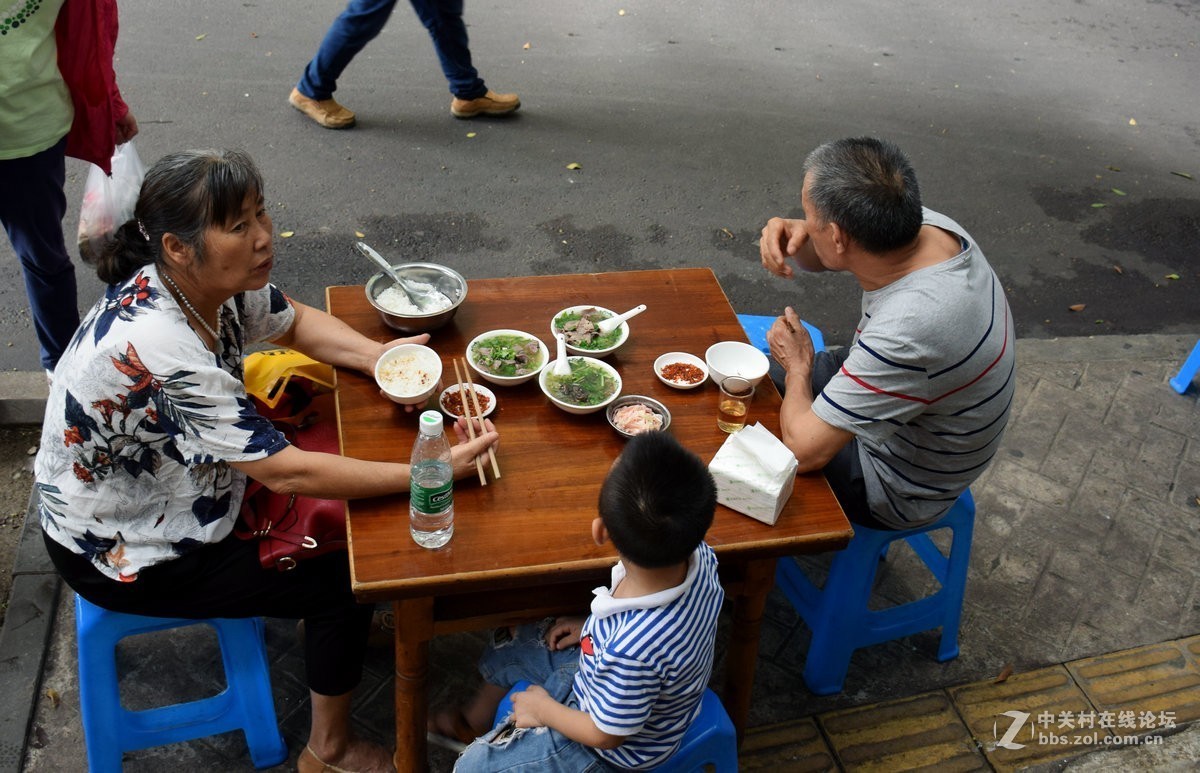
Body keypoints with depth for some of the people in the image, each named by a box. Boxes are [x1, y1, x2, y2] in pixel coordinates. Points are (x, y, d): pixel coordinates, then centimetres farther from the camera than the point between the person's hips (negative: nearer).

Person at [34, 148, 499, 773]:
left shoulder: (211, 282, -15)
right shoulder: (156, 350, -39)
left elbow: (294, 322, 5)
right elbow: (286, 474, -36)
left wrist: (377, 356, -14)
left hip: (161, 483, 8)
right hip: (120, 557, -8)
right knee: (346, 579, -4)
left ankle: (331, 623, 34)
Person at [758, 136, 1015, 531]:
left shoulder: (907, 331, -44)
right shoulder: (927, 226, -19)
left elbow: (803, 450, -34)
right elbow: (822, 255, 2)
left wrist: (798, 366, -16)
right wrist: (794, 236, -21)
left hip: (896, 487, -8)